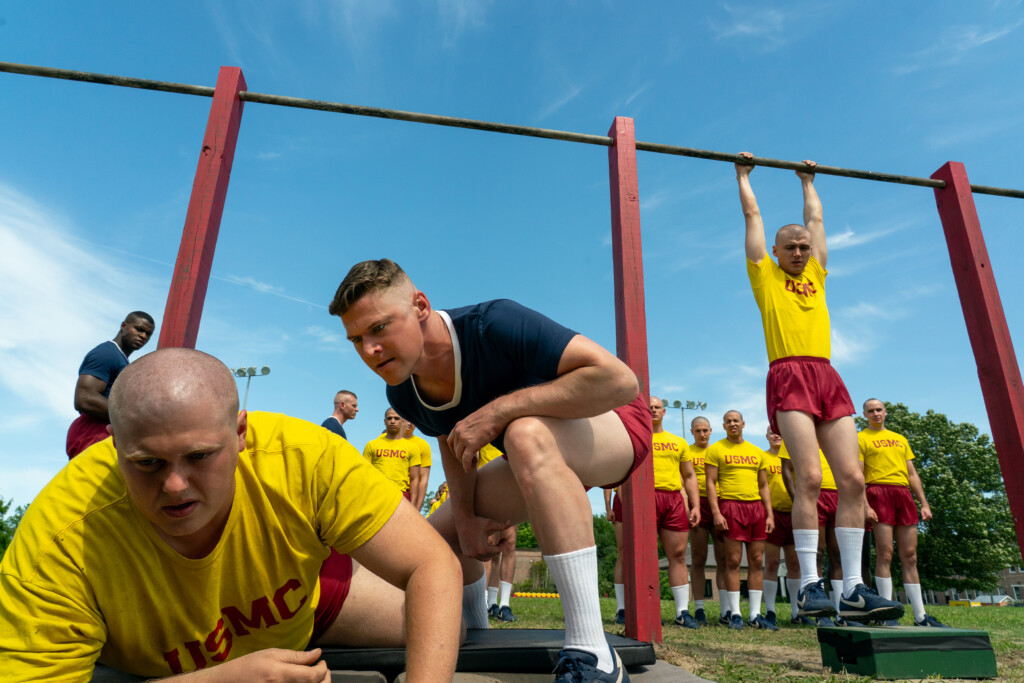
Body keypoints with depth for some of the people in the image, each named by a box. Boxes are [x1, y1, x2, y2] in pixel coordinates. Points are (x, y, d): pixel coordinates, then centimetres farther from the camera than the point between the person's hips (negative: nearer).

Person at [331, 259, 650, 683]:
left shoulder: (496, 325, -34)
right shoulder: (403, 395, -11)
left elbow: (620, 380, -40)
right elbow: (452, 442, 9)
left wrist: (499, 409, -39)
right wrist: (464, 516, -6)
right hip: (543, 458, 7)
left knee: (525, 435, -39)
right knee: (438, 534, 5)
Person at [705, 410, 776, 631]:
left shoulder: (757, 452, 16)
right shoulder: (716, 449, 2)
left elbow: (763, 485, 17)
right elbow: (711, 483, -3)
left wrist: (769, 514, 8)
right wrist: (716, 512, -12)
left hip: (756, 506, 5)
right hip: (730, 506, -4)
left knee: (756, 561, 5)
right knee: (733, 561, -4)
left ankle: (755, 615, 11)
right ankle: (735, 614, 3)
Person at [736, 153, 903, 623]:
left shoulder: (815, 274, 25)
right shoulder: (764, 274, 13)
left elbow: (815, 218, 38)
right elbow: (752, 214, 22)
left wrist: (808, 181, 50)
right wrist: (743, 175, 34)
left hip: (828, 377, 5)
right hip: (789, 377, -5)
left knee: (852, 479, -5)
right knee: (809, 477, -16)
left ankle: (853, 589, -2)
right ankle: (809, 584, -9)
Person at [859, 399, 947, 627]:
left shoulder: (900, 439, 23)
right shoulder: (861, 439, 5)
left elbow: (912, 474, 21)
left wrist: (924, 503, 10)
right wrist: (865, 505, -14)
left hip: (904, 493, 5)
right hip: (879, 492, -5)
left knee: (910, 556, 4)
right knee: (884, 554, -9)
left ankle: (920, 616, 7)